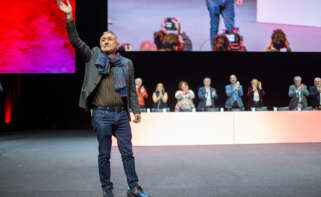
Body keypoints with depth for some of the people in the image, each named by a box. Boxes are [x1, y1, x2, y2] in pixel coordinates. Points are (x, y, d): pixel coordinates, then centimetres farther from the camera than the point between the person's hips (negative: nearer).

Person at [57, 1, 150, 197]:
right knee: (104, 155, 7)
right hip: (101, 115, -1)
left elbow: (132, 89, 11)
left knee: (128, 153, 7)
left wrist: (137, 110, 7)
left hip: (122, 114, 2)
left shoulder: (127, 63, 10)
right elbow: (76, 41, -3)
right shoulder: (93, 57, 6)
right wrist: (69, 16, -13)